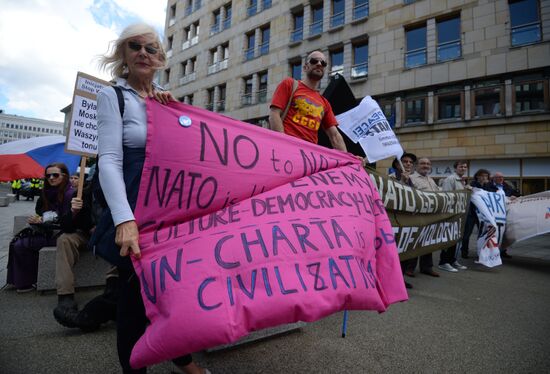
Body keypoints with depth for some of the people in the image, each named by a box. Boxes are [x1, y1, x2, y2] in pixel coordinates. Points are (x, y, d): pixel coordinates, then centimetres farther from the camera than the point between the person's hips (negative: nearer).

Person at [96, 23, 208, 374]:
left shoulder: (166, 99, 13)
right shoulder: (112, 96, -3)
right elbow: (109, 161, -16)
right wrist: (125, 220, -29)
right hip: (135, 212, -5)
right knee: (136, 294, 6)